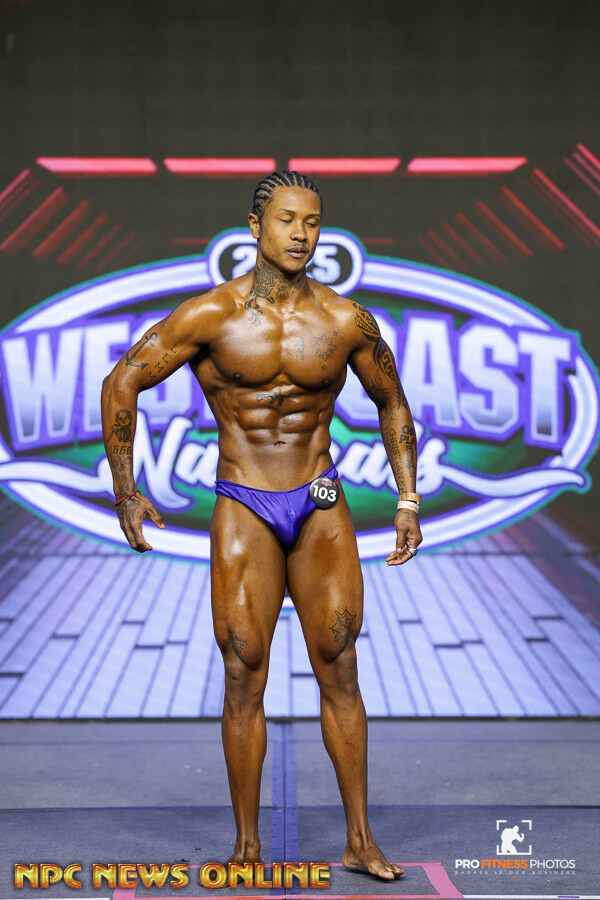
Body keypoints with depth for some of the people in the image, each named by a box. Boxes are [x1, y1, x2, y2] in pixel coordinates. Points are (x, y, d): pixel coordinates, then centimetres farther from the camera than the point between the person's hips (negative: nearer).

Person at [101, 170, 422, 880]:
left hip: (322, 508, 2)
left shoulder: (345, 321, -2)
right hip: (243, 511, -1)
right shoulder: (209, 316, -8)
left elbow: (393, 404, 13)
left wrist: (408, 501, 8)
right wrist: (125, 493, -2)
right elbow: (120, 385, -2)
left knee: (338, 669, 1)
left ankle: (359, 841, 9)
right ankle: (247, 845, 10)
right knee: (245, 675, -1)